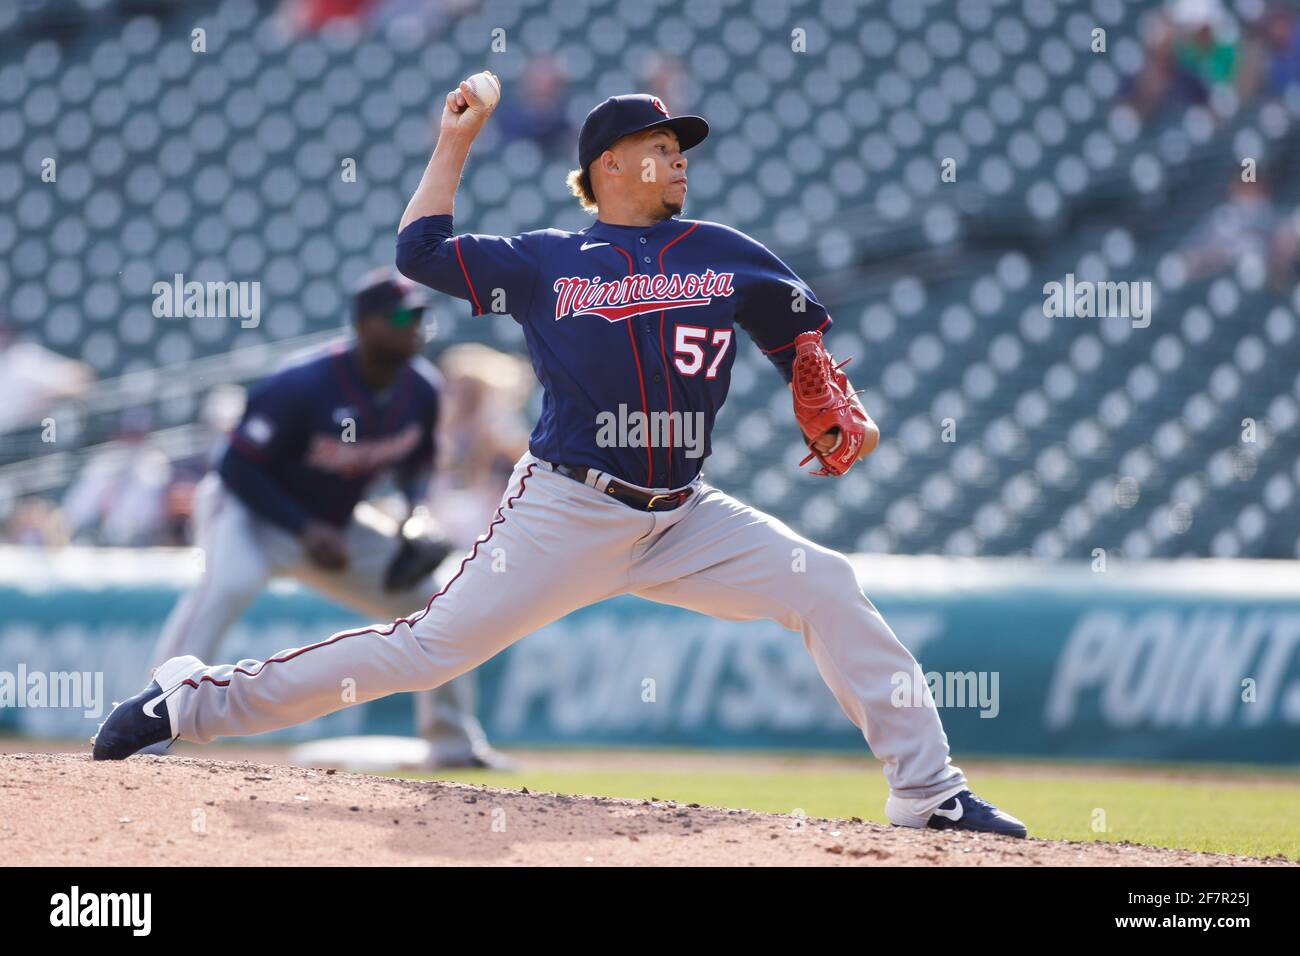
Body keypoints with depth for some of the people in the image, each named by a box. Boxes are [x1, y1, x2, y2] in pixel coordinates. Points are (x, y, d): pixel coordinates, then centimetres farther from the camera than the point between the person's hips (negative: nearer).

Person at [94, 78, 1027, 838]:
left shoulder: (723, 254, 10)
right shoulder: (545, 261, 3)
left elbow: (802, 332, 17)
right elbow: (420, 250, 4)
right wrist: (456, 142, 9)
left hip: (683, 519, 4)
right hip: (566, 513, -4)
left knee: (826, 586, -11)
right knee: (430, 647, -10)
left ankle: (928, 791, -7)